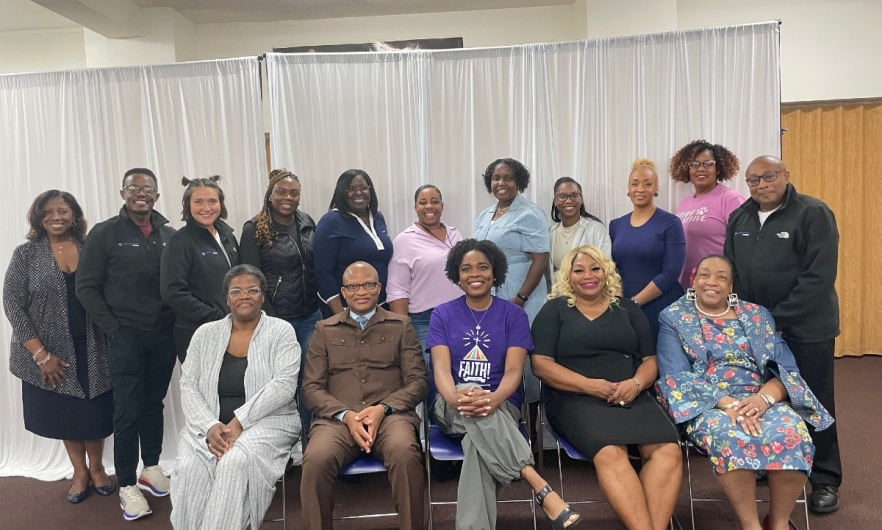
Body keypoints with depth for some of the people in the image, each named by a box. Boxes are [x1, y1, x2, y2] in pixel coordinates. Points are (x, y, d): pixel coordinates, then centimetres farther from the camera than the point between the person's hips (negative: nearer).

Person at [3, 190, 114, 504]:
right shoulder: (26, 254, -4)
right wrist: (41, 354, -12)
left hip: (92, 350, 1)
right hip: (51, 354, 0)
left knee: (95, 412, 9)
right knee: (65, 414, 13)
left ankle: (97, 468, 31)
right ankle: (79, 472, 32)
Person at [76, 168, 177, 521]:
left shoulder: (169, 235, 6)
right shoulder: (104, 233, -4)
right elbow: (86, 287, -4)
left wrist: (175, 321, -1)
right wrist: (113, 329, -8)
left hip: (164, 336, 3)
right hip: (125, 337, -3)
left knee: (154, 404, 15)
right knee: (127, 411, 2)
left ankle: (151, 468, 30)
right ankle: (127, 485, 14)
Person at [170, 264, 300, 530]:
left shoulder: (281, 331, 0)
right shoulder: (205, 333, 11)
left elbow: (284, 385, -11)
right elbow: (188, 386, 5)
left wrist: (239, 422, -18)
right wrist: (209, 426, -13)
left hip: (267, 422, -3)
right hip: (210, 426, 3)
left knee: (237, 461, -32)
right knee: (190, 467, -26)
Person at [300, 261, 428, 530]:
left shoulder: (401, 325, 15)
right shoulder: (324, 329, 18)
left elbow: (418, 380, 8)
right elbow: (311, 387, 10)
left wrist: (383, 408, -10)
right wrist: (346, 414, -9)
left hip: (391, 414, 0)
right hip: (337, 418, 1)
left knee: (405, 453, -34)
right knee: (316, 459, -32)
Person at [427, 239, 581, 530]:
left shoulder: (514, 315, 4)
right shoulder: (442, 315, 6)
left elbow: (514, 370, -9)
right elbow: (441, 368, -8)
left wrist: (492, 400, -33)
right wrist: (456, 398, -33)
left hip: (501, 406, 0)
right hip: (453, 409, 0)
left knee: (478, 443, -37)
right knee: (475, 413, -37)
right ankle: (541, 488, -45)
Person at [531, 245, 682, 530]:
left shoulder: (627, 308, 19)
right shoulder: (555, 309, 9)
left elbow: (650, 360, 16)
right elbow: (541, 364, -1)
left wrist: (636, 383, -9)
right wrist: (590, 385, -14)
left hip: (632, 397, 4)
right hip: (576, 398, -3)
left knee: (668, 450, -26)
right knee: (610, 453, -34)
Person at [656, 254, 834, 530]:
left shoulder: (757, 316, 14)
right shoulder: (674, 318, 6)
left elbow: (786, 368, 5)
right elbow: (677, 377, -6)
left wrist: (765, 397, -18)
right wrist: (727, 403, -20)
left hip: (760, 400, 3)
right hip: (706, 404, -3)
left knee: (791, 432, -28)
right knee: (729, 435, -35)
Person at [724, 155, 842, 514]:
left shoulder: (814, 214, -10)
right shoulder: (739, 218, 7)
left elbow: (819, 277, -17)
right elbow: (731, 271, 11)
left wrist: (777, 318, -18)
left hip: (805, 329, -5)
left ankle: (825, 480, 21)